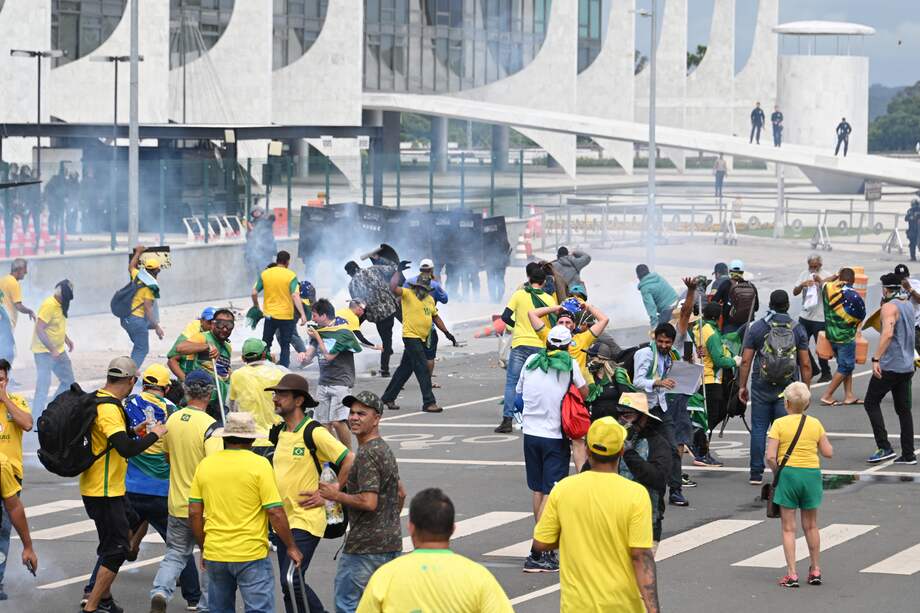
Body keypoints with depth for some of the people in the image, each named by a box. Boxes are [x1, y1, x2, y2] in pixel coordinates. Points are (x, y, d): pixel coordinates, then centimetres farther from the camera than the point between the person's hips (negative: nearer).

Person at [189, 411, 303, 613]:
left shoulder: (205, 465, 4)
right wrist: (291, 547, 1)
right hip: (251, 555, -4)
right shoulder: (259, 464, -8)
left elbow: (194, 513, 6)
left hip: (215, 554, 4)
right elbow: (275, 513, -10)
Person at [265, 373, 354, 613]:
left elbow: (350, 461, -18)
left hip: (306, 521, -8)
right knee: (289, 585, 9)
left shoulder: (313, 432, -13)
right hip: (283, 521, 8)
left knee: (292, 581, -15)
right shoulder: (279, 432, 11)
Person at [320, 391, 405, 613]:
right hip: (392, 544, 10)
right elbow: (400, 493, 26)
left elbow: (368, 502, -24)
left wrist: (336, 495, -12)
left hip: (366, 547, -10)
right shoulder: (385, 449, 16)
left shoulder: (367, 454, -16)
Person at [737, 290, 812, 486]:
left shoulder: (757, 328, -1)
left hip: (761, 388, 0)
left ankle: (756, 473, 5)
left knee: (759, 429, 5)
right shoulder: (797, 330, 1)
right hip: (788, 389, 0)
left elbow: (745, 361, -3)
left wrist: (742, 386, 5)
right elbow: (805, 364, 1)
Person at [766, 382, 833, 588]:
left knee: (789, 528, 3)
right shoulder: (815, 424, 1)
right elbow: (828, 453, 3)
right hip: (812, 473, 3)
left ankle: (791, 574, -1)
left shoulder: (779, 424, -7)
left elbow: (770, 457, -13)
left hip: (788, 473, -3)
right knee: (811, 526, 17)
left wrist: (777, 472, 4)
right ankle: (815, 570, 25)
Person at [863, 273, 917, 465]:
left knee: (871, 403, 1)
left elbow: (888, 333, -26)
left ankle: (884, 448, -9)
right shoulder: (909, 306, 13)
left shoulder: (889, 307, -13)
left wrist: (876, 359, -29)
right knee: (903, 409, 11)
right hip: (907, 366, 8)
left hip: (890, 365, -8)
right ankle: (908, 454, 7)